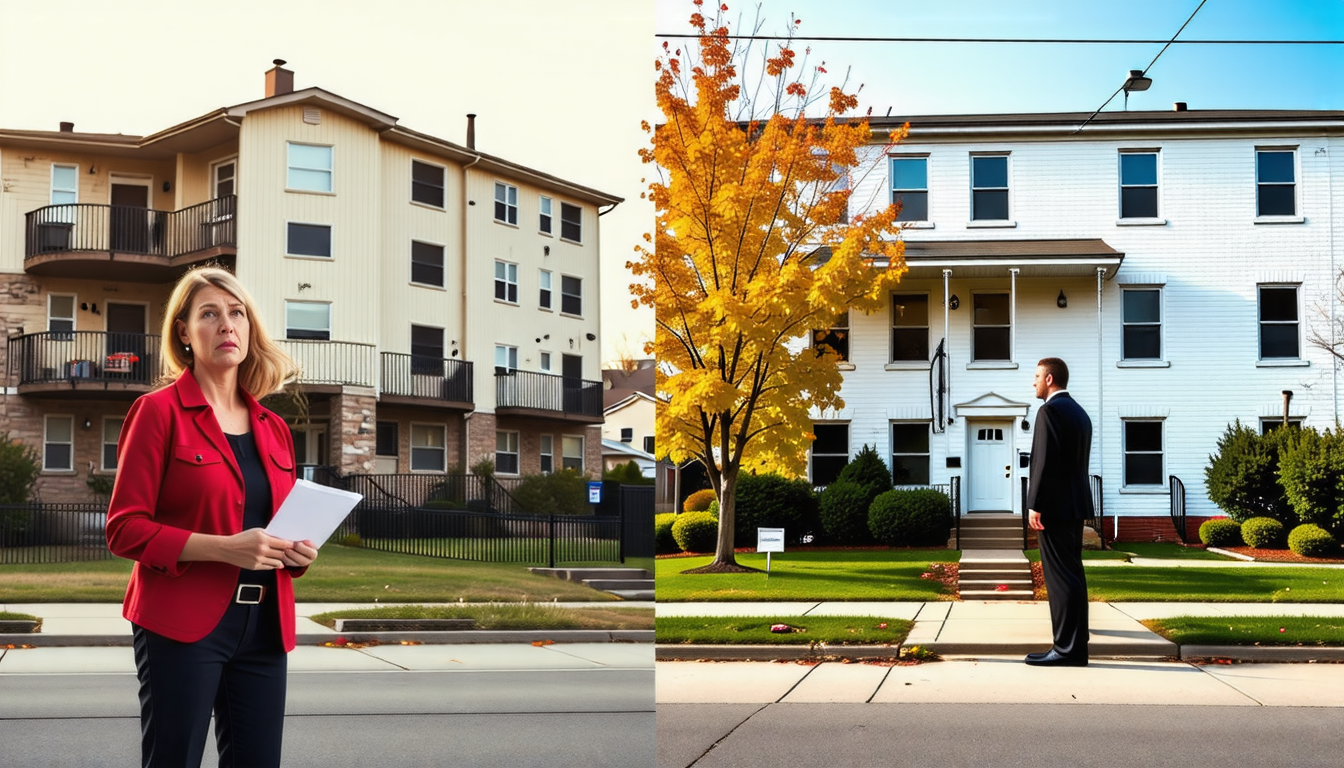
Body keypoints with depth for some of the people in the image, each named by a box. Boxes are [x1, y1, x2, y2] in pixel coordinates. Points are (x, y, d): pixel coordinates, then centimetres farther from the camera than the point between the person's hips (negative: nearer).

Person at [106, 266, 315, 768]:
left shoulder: (273, 429, 13)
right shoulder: (159, 411, -3)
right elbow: (125, 529, -8)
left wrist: (298, 552, 0)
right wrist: (224, 547, -19)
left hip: (263, 628, 5)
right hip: (184, 627, -5)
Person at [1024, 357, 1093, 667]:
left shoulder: (1050, 410, -13)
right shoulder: (1079, 412, 17)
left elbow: (1045, 461, -20)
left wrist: (1035, 504, -20)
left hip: (1055, 503, -10)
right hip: (1075, 502, 10)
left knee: (1061, 575, -10)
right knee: (1071, 570, 23)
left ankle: (1069, 648, -12)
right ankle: (1075, 622, 40)